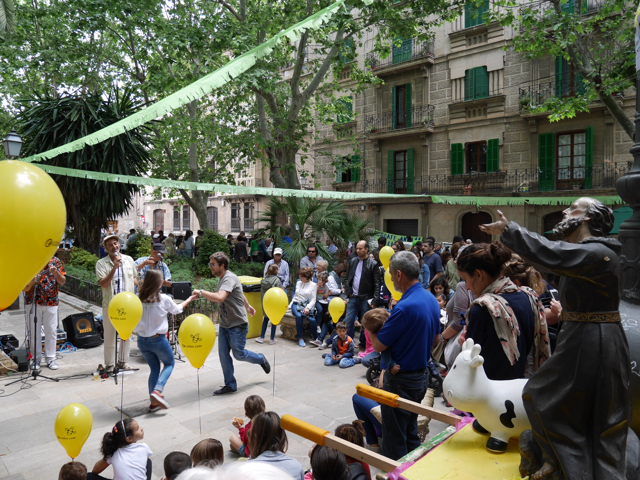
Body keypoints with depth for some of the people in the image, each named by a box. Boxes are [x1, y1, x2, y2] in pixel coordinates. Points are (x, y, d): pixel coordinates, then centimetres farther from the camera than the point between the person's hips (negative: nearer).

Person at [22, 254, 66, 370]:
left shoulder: (56, 262, 2)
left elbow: (62, 282, -2)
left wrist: (56, 273, -20)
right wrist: (32, 281, -19)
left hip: (51, 301, 1)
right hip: (33, 301, 0)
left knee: (51, 331, 4)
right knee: (34, 331, 6)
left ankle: (50, 358, 15)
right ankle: (36, 359, 18)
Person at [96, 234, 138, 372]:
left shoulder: (129, 260, 8)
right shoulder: (101, 263, -2)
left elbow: (135, 278, 20)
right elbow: (102, 284, -13)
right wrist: (114, 267, -19)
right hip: (110, 304, -3)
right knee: (109, 335, 2)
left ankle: (123, 361, 25)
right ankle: (109, 364, 16)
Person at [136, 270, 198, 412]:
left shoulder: (138, 299, -7)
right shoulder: (164, 299, -13)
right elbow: (177, 310, 8)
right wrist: (189, 299, 23)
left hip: (142, 340, 4)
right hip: (158, 340, -4)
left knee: (154, 369, 19)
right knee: (169, 363, 19)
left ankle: (154, 402, 20)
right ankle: (157, 390, -3)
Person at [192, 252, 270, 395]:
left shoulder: (229, 278, -22)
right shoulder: (222, 278, 10)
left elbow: (220, 298, -39)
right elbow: (240, 293, 25)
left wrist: (201, 292, -28)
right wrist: (248, 306, 37)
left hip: (237, 324, -9)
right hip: (224, 324, 9)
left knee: (239, 354, 2)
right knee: (223, 354, 5)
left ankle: (261, 359, 30)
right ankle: (230, 385, 16)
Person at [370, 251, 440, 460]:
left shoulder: (404, 307, -27)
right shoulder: (432, 299, 1)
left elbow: (378, 346, -20)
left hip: (401, 380, -9)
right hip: (422, 375, 9)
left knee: (394, 438, 9)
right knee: (411, 432, 24)